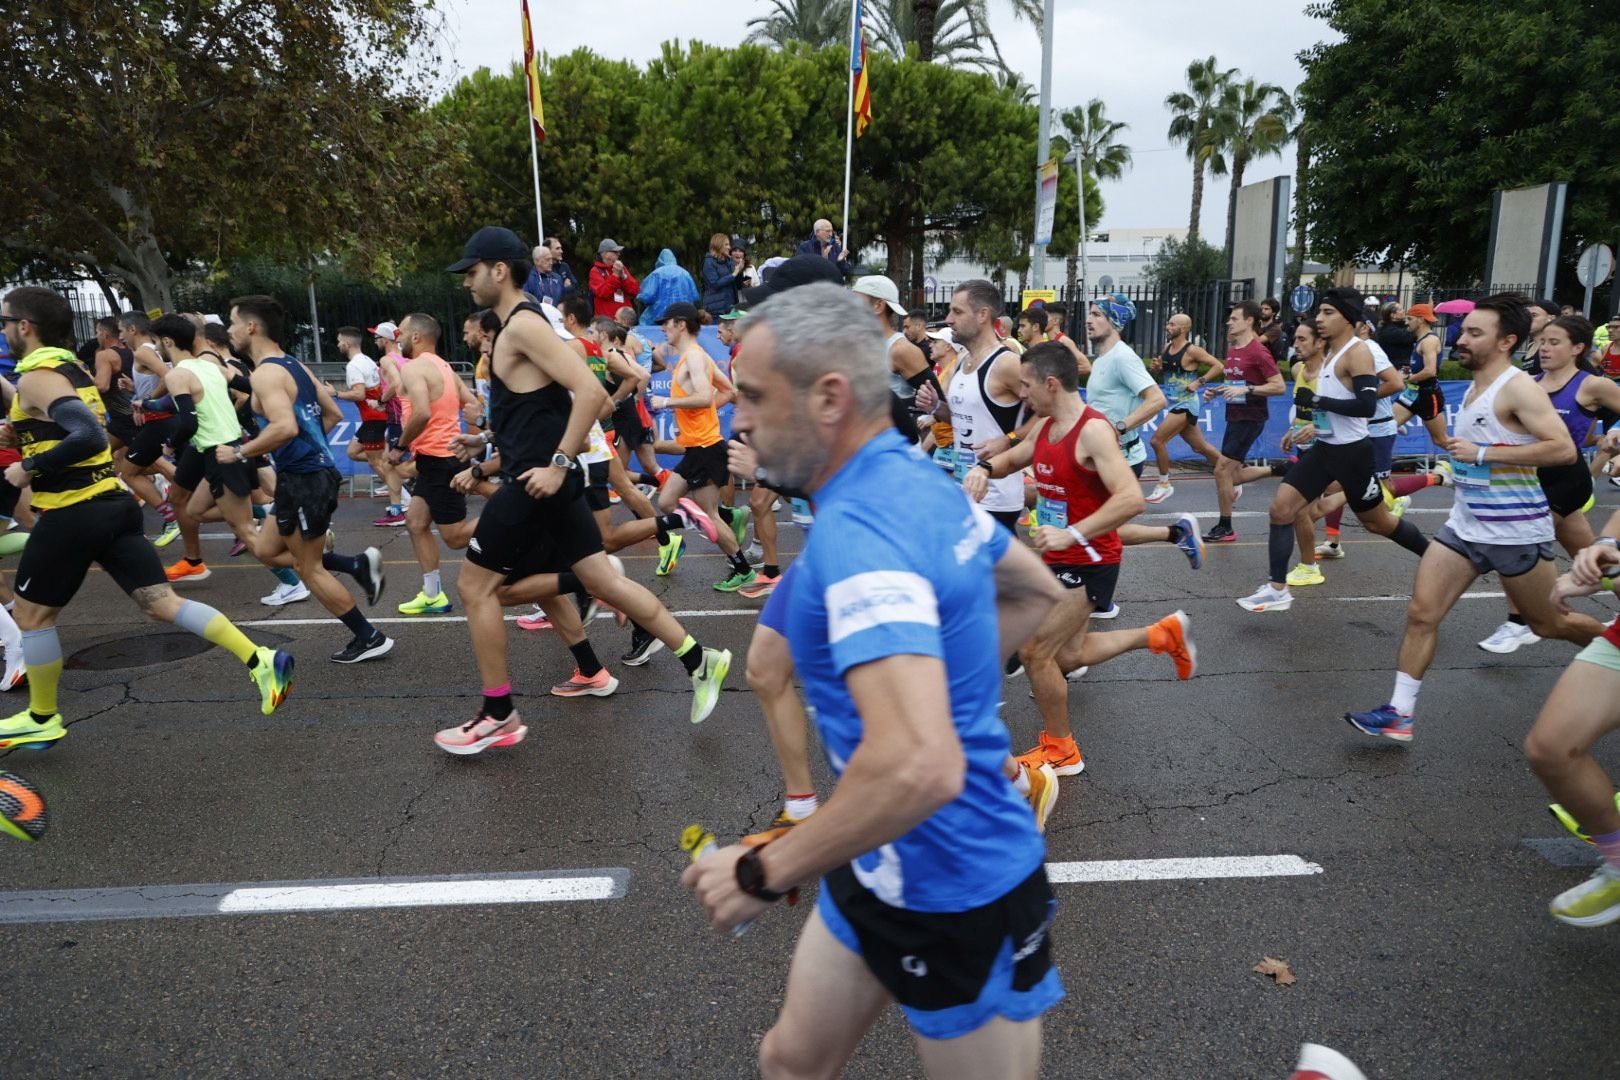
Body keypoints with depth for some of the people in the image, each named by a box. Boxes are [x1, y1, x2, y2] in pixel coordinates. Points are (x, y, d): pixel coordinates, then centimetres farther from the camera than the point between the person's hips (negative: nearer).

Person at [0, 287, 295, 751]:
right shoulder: (71, 367, 16)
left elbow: (89, 437, -26)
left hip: (75, 513, -8)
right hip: (113, 502, 8)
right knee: (161, 601, 2)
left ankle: (41, 720, 23)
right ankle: (261, 661, -10)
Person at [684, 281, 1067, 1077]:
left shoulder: (857, 530, -29)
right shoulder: (916, 480, 0)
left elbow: (921, 768, -40)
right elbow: (1036, 592, 16)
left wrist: (762, 872, -26)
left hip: (955, 898, -8)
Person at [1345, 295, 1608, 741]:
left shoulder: (1519, 388, -16)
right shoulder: (1474, 390, 10)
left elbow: (1564, 449, -26)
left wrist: (1482, 454, -25)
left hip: (1516, 532, -7)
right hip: (1464, 525, 7)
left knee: (1550, 624, 12)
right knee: (1421, 612, -4)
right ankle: (1399, 713, 0)